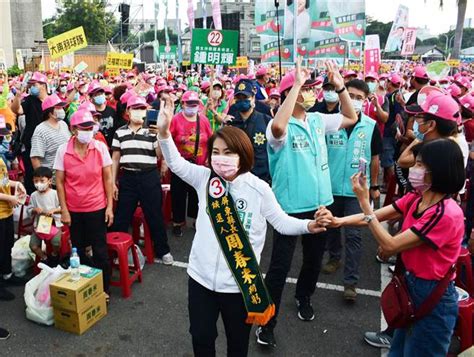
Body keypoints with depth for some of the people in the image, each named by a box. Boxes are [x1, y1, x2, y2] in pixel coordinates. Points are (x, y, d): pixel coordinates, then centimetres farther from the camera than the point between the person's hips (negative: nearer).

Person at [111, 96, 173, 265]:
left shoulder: (152, 131, -1)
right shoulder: (120, 132, 5)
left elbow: (161, 155, -9)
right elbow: (115, 159, 9)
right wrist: (113, 182, 6)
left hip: (149, 177, -1)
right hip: (127, 178, 2)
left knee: (155, 216, 7)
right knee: (121, 217, 8)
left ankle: (162, 251, 22)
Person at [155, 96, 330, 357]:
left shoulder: (258, 188, -12)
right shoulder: (205, 178, -4)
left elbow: (281, 222, -5)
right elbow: (176, 164, -11)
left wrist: (308, 226, -24)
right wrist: (164, 132, -27)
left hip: (240, 284, -2)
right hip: (201, 277, 3)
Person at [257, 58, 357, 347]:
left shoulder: (318, 120, 5)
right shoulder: (282, 127, -16)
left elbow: (351, 119, 15)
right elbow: (277, 127, -40)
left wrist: (340, 87, 1)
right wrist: (296, 85, -35)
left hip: (320, 203, 7)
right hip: (290, 206, -6)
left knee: (315, 258, 22)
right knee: (281, 265, 1)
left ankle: (304, 297, 49)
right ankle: (267, 322, 16)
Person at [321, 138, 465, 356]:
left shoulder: (446, 214, -28)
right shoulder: (415, 199, -2)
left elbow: (390, 246, -28)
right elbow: (376, 217, -5)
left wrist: (364, 202, -29)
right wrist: (339, 221, -22)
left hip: (433, 297, -8)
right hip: (410, 285, 8)